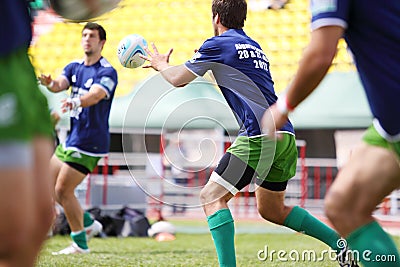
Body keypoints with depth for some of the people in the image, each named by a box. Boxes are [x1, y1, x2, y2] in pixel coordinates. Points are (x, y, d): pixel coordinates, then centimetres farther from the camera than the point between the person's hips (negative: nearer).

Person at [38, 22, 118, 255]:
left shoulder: (107, 72, -13)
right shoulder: (74, 67, 10)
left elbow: (96, 95, -32)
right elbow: (60, 85, -8)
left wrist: (76, 101, -52)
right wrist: (50, 83, -32)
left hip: (88, 143, -8)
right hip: (72, 139, 8)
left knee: (63, 190, -9)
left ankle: (80, 243, 5)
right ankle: (88, 223, 25)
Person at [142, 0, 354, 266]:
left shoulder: (219, 44, 0)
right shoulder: (254, 47, 25)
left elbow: (177, 79, 4)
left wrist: (160, 64, 26)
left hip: (259, 136, -8)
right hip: (284, 135, 8)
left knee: (212, 197, -4)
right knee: (271, 209, 21)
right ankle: (340, 241, 15)